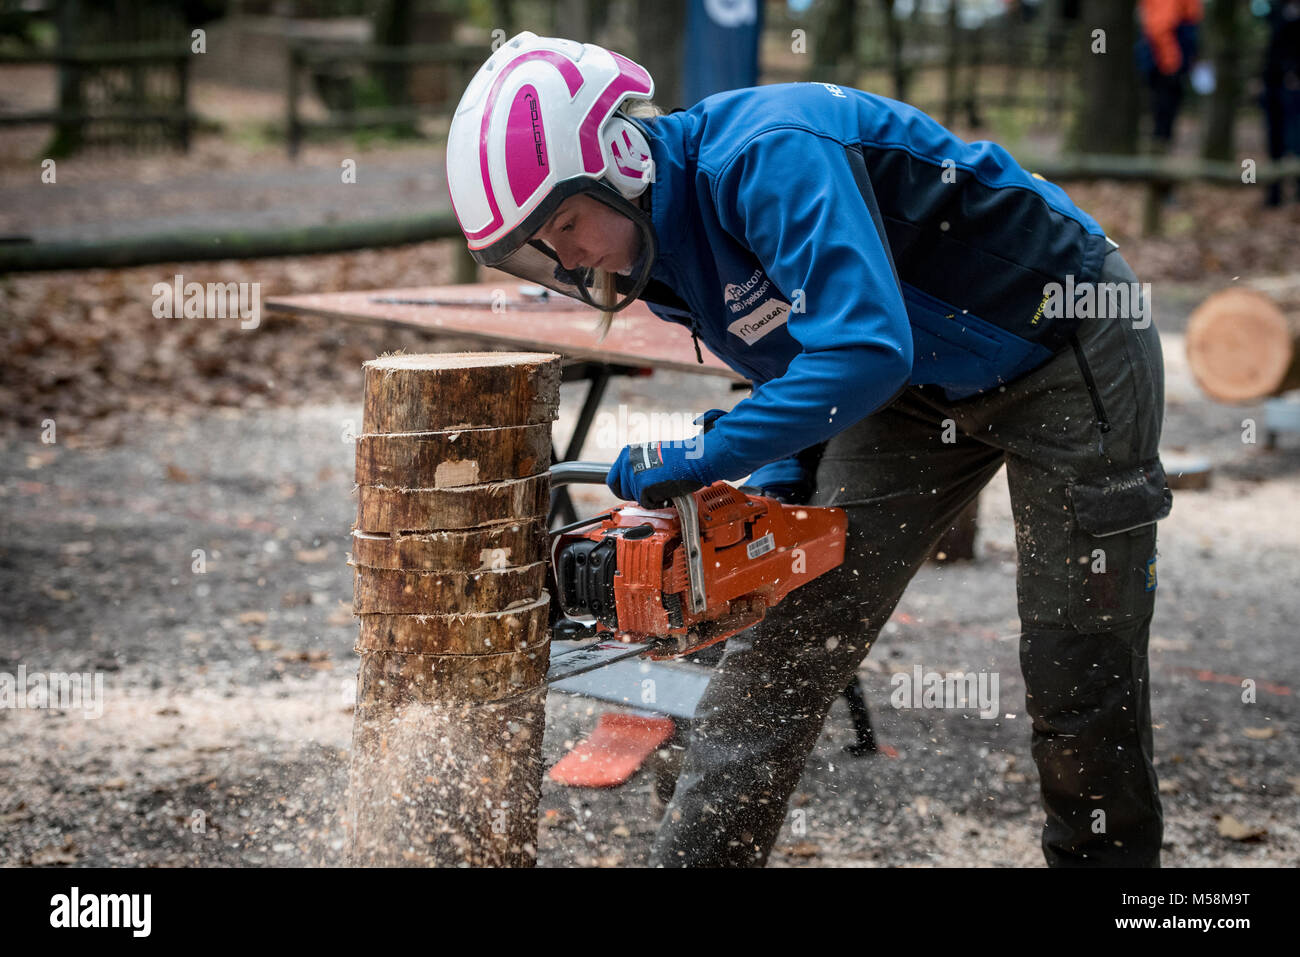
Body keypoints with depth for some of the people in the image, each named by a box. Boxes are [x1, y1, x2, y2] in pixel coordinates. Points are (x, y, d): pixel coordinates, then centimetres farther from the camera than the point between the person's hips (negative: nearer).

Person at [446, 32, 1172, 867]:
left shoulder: (764, 155, -31)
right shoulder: (660, 259, -3)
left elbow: (866, 348, -40)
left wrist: (709, 457, -36)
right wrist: (781, 484, -6)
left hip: (1068, 350, -8)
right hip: (925, 391, 8)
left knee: (1081, 672, 0)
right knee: (785, 644, 1)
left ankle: (1108, 855, 21)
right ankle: (693, 858, 6)